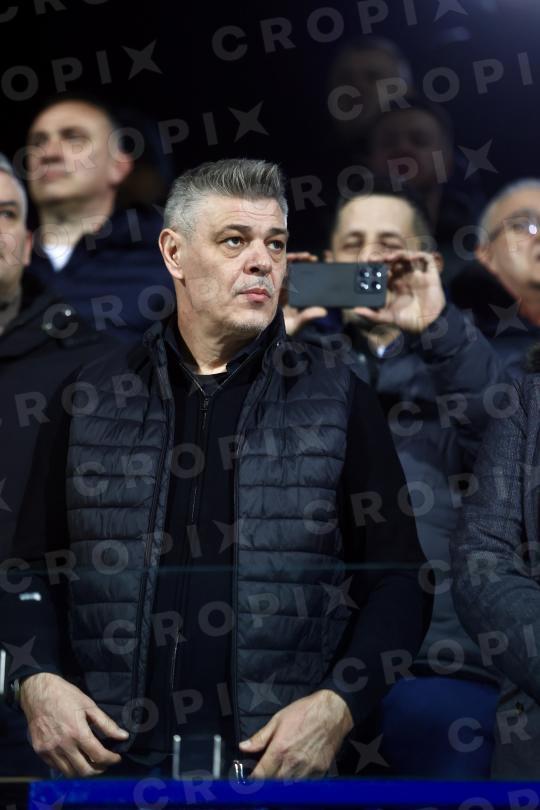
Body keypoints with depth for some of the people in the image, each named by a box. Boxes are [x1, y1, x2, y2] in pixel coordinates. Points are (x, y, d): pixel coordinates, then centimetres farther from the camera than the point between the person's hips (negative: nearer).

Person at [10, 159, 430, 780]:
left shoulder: (339, 399, 5)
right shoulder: (91, 398, 8)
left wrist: (339, 705, -13)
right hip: (114, 763, 1)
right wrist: (35, 682, -6)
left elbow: (398, 581, 2)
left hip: (285, 767, -1)